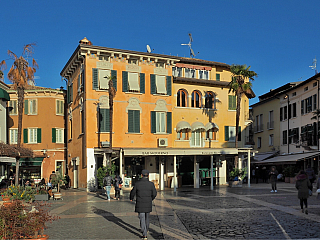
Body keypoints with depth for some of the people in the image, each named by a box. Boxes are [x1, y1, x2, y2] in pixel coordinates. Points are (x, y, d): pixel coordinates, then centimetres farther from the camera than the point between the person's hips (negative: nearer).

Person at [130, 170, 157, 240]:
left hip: (140, 205, -2)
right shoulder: (151, 184, -8)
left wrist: (131, 198, 23)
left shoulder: (137, 183, -11)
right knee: (147, 218, 23)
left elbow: (133, 192, 1)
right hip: (148, 204, 2)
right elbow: (154, 193, 0)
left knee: (142, 219, 3)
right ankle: (146, 230, 40)